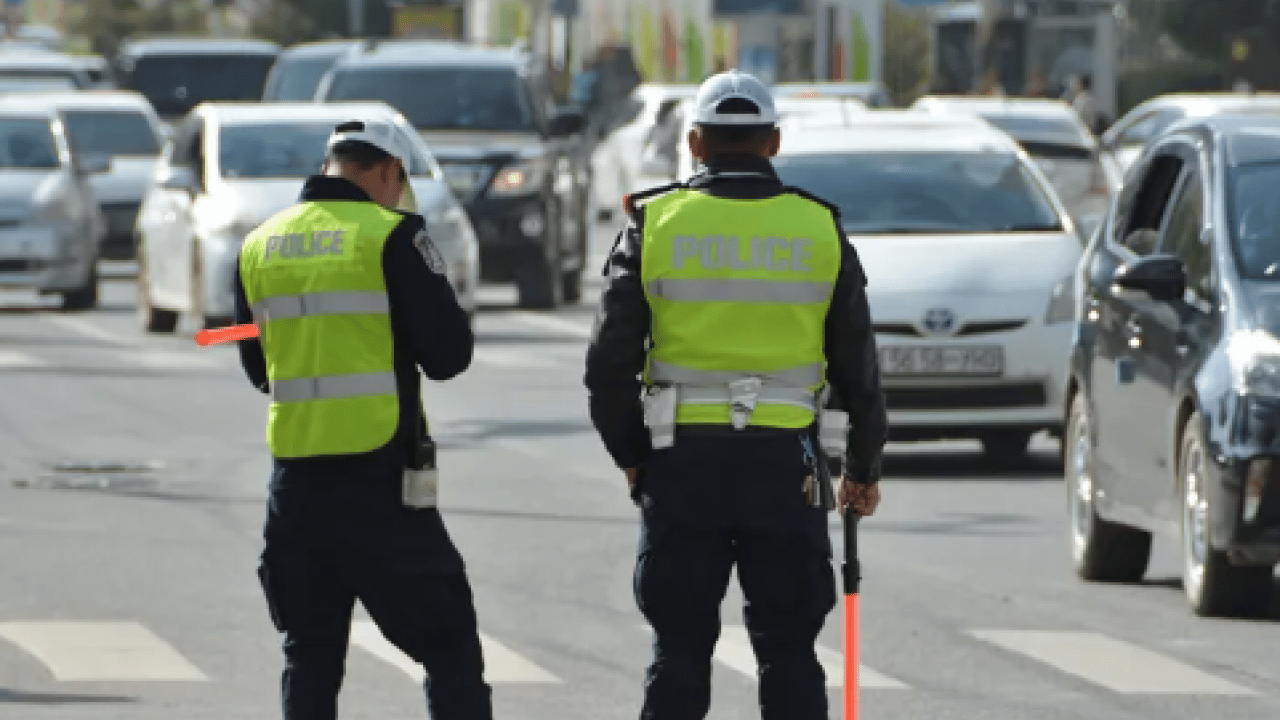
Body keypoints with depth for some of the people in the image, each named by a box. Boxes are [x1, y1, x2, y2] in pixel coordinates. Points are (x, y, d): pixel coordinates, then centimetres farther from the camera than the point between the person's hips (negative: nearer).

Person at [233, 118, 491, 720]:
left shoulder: (259, 246, 9)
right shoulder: (392, 235, -8)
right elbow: (448, 352, -7)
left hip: (296, 478, 5)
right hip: (380, 477, -5)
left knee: (310, 657, 12)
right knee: (449, 645, 3)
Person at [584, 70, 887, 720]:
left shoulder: (654, 225, 0)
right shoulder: (819, 229, 2)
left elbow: (610, 364, -1)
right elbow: (859, 367, 6)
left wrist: (630, 457, 13)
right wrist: (863, 471, 19)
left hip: (682, 468, 0)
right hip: (785, 467, 0)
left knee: (679, 650, 7)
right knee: (788, 653, 7)